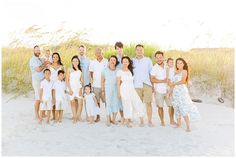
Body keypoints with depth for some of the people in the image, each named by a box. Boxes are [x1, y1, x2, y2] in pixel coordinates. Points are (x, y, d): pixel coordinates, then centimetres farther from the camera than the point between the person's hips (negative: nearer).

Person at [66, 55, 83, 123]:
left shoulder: (80, 70, 9)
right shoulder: (69, 69, 4)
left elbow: (81, 81, 8)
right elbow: (67, 80, 0)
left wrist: (80, 89, -3)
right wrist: (69, 89, -8)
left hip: (78, 88, 2)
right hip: (71, 88, -1)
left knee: (80, 102, -9)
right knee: (73, 102, -1)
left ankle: (78, 116, 2)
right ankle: (74, 117, 3)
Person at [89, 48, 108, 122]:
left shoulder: (106, 62, 1)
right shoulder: (92, 63, 8)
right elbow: (90, 73, 15)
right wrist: (91, 80, 2)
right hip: (96, 85, 2)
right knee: (97, 101, 6)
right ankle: (98, 116, 17)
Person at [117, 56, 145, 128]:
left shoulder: (131, 71, 11)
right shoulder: (120, 71, 0)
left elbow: (133, 81, 12)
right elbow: (118, 83, 0)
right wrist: (118, 93, -3)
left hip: (132, 89, 4)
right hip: (124, 90, -3)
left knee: (138, 103, -7)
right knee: (127, 105, -3)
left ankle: (142, 121, 1)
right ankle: (127, 122, 10)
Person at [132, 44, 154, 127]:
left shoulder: (148, 60, 8)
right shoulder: (132, 61, 10)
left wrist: (153, 85, 4)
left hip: (147, 85, -1)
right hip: (137, 85, 1)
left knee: (148, 103, -3)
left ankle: (149, 121, 4)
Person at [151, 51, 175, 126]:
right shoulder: (154, 68, -8)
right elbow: (152, 79, -15)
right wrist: (163, 81, -21)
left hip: (168, 90, 3)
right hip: (159, 91, -3)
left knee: (171, 105, 6)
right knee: (160, 107, 5)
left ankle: (171, 120, 23)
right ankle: (162, 121, 21)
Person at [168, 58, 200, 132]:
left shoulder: (184, 71, -2)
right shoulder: (176, 72, 14)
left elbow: (183, 81, -16)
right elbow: (172, 84, 13)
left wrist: (173, 83, -8)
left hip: (182, 91, -6)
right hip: (175, 92, 6)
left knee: (184, 109, -12)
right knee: (177, 108, 10)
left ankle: (188, 126, -9)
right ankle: (178, 123, 23)